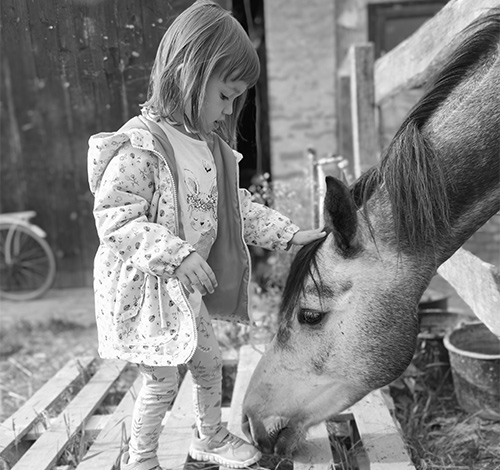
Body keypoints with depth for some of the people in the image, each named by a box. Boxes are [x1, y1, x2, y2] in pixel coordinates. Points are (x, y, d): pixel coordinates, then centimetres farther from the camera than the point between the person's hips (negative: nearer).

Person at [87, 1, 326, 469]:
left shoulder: (209, 144, 4)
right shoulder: (140, 145, -23)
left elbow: (235, 205, 10)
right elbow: (114, 219, -25)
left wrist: (288, 233, 4)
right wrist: (176, 253, -33)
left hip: (187, 287, 9)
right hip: (146, 288, -8)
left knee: (209, 363, 21)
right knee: (162, 380, 6)